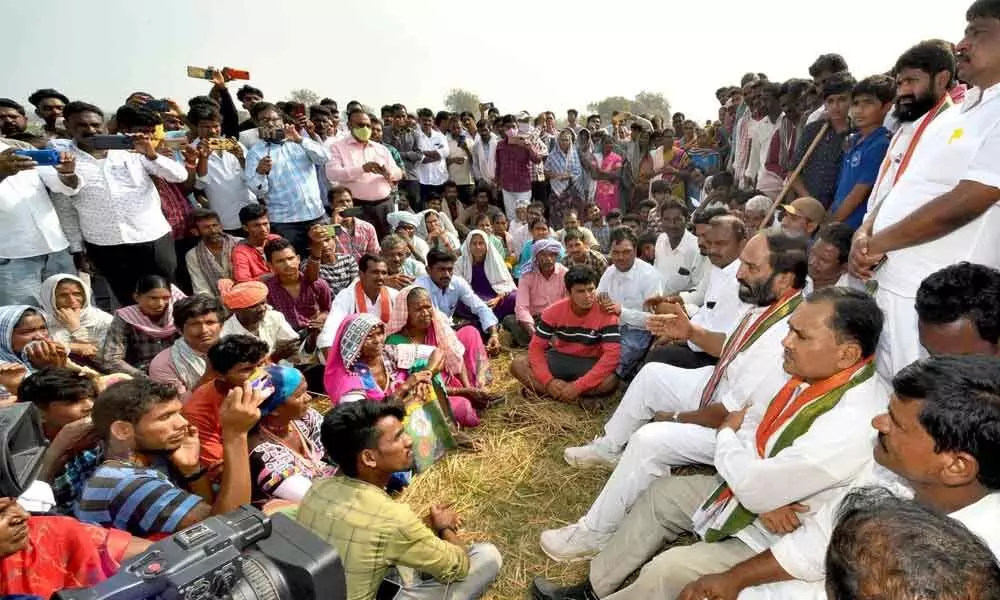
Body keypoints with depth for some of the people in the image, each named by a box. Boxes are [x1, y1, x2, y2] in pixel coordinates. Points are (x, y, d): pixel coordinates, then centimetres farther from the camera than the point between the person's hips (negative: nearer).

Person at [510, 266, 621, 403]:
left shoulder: (606, 314, -20)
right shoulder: (554, 311, -13)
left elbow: (612, 354, -28)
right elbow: (536, 346, -11)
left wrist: (578, 386, -34)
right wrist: (549, 381, -27)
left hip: (590, 364, -2)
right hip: (560, 358, 2)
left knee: (611, 380, -36)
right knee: (517, 365, -18)